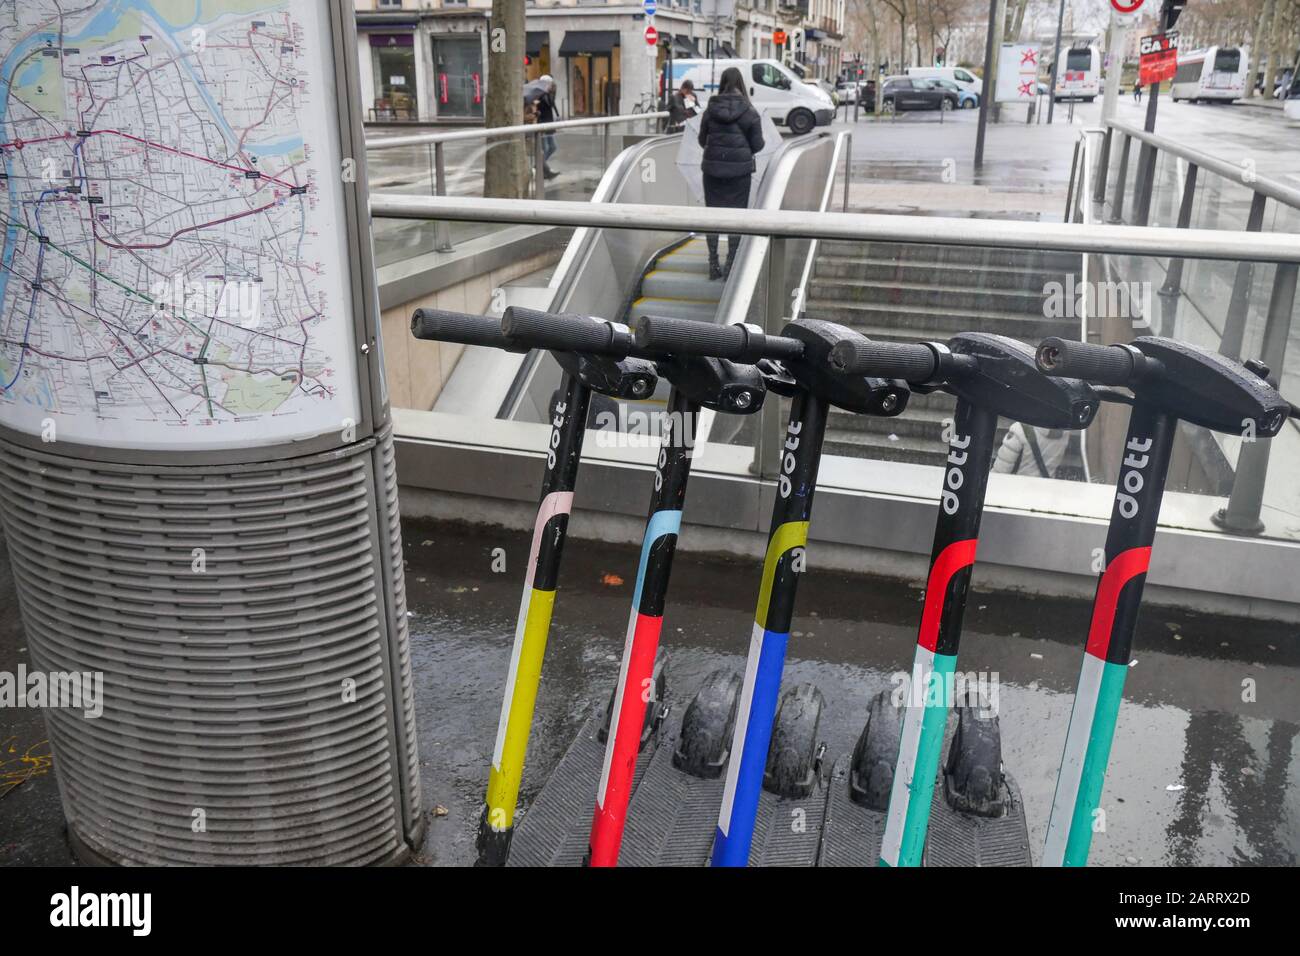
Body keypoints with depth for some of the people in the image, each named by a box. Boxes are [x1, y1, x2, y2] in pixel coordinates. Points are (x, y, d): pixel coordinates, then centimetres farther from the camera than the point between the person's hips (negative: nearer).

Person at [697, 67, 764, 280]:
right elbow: (757, 145, -3)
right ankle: (730, 265, 7)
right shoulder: (749, 112, -7)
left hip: (712, 168, 2)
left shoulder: (710, 110, -2)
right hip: (740, 170, -2)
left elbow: (702, 140, 6)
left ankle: (713, 265, 11)